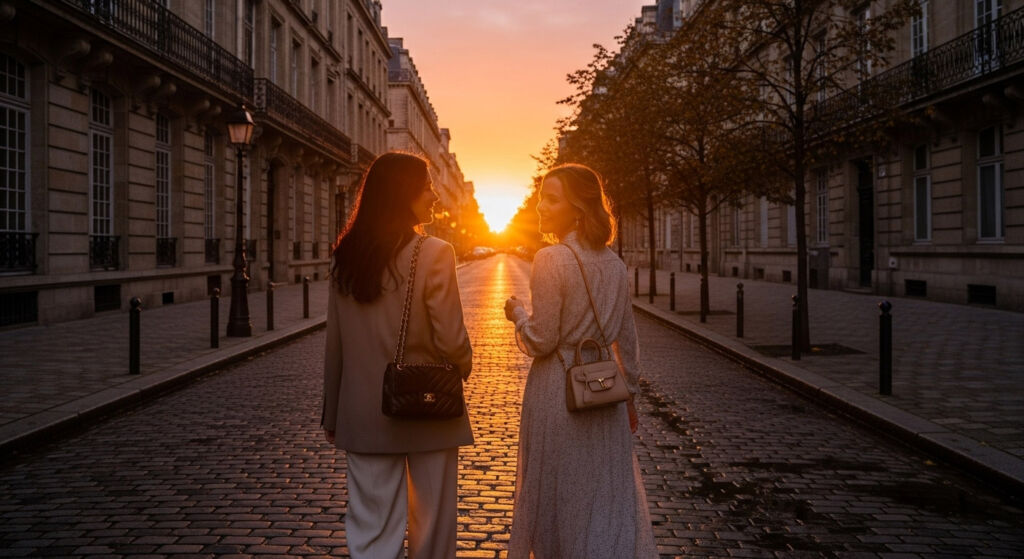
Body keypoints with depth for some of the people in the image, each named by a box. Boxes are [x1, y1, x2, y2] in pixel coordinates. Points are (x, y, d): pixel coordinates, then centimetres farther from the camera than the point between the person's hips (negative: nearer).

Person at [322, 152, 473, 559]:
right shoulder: (433, 254, -13)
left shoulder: (346, 258, 2)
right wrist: (462, 368, 8)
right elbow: (451, 341, -15)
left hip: (364, 417, 4)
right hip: (427, 415, -4)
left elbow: (334, 344, 6)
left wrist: (332, 415, 14)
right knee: (431, 526, 12)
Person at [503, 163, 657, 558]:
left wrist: (517, 314, 4)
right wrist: (629, 394, 19)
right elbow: (627, 338, 9)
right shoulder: (613, 263, 4)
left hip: (558, 393, -6)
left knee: (558, 499, 9)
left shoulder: (550, 260, -15)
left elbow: (541, 341, -15)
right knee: (609, 499, 14)